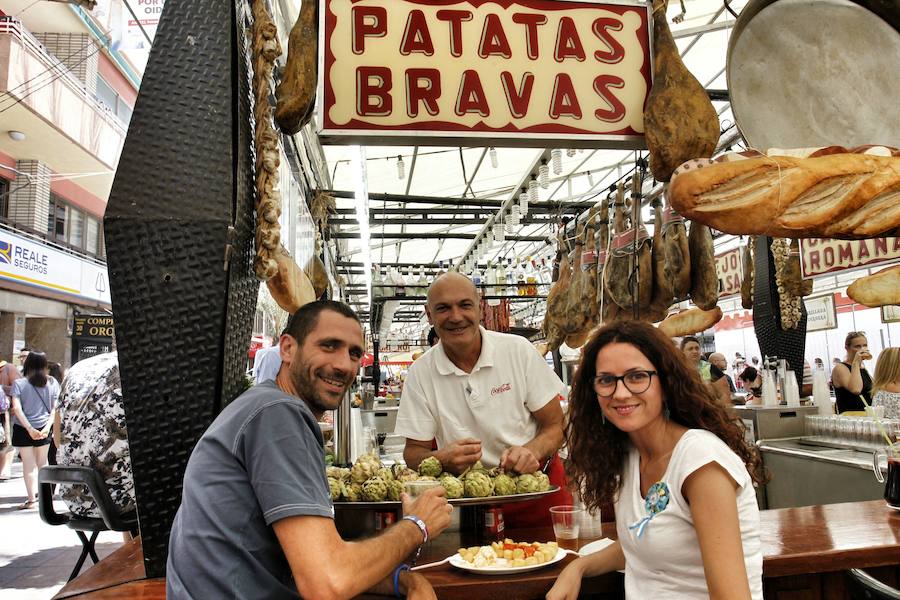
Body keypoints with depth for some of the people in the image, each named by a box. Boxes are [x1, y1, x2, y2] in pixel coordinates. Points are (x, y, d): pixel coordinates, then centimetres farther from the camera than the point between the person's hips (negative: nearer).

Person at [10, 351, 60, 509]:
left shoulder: (19, 383, -9)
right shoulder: (52, 383, -2)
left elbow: (16, 408, -16)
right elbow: (55, 408, -6)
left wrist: (29, 428, -17)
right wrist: (47, 427, -10)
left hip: (23, 429, -2)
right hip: (43, 428, 2)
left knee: (28, 464, 7)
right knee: (42, 462, 18)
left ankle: (32, 499, 10)